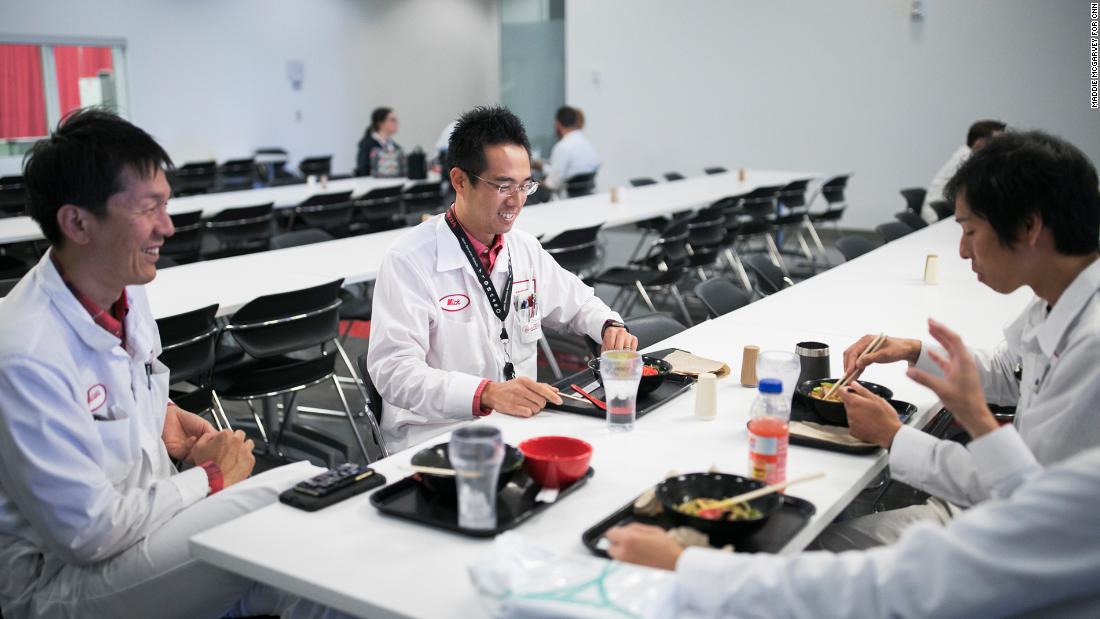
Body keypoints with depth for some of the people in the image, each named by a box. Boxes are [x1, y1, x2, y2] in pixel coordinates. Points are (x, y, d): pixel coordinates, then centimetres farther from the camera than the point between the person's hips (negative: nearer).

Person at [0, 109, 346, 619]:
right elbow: (89, 534, -22)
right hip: (62, 578, -8)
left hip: (154, 513, 8)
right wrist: (209, 475, -12)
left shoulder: (126, 291, 2)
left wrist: (163, 415, 3)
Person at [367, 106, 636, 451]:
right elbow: (394, 370, -22)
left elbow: (577, 302, 27)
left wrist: (610, 326, 4)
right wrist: (486, 393, -36)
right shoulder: (409, 261, -13)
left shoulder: (526, 249, 9)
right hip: (437, 438, -7)